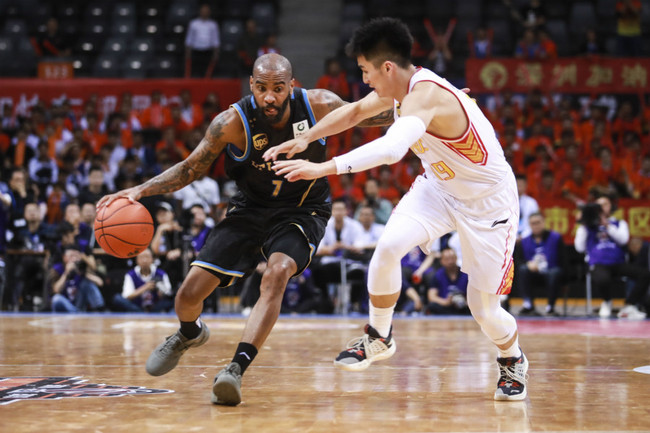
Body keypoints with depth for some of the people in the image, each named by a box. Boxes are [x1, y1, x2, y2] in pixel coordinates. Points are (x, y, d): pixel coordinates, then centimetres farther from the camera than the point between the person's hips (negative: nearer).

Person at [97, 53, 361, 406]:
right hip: (250, 207, 1)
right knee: (190, 293, -4)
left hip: (302, 210, -1)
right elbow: (191, 168, -11)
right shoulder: (233, 122, -22)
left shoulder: (319, 106, -20)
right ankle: (190, 334, 35)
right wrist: (141, 190, -25)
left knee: (277, 272, -34)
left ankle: (237, 368, -34)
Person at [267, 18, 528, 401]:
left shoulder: (424, 95, -34)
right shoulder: (399, 88, -7)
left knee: (484, 308, 0)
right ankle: (379, 339, 0)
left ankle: (513, 361, 32)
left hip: (487, 200, -7)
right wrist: (306, 139, 0)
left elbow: (391, 149, -53)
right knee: (389, 244, -20)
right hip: (439, 186, 7)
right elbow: (355, 111, 12)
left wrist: (324, 168, -55)